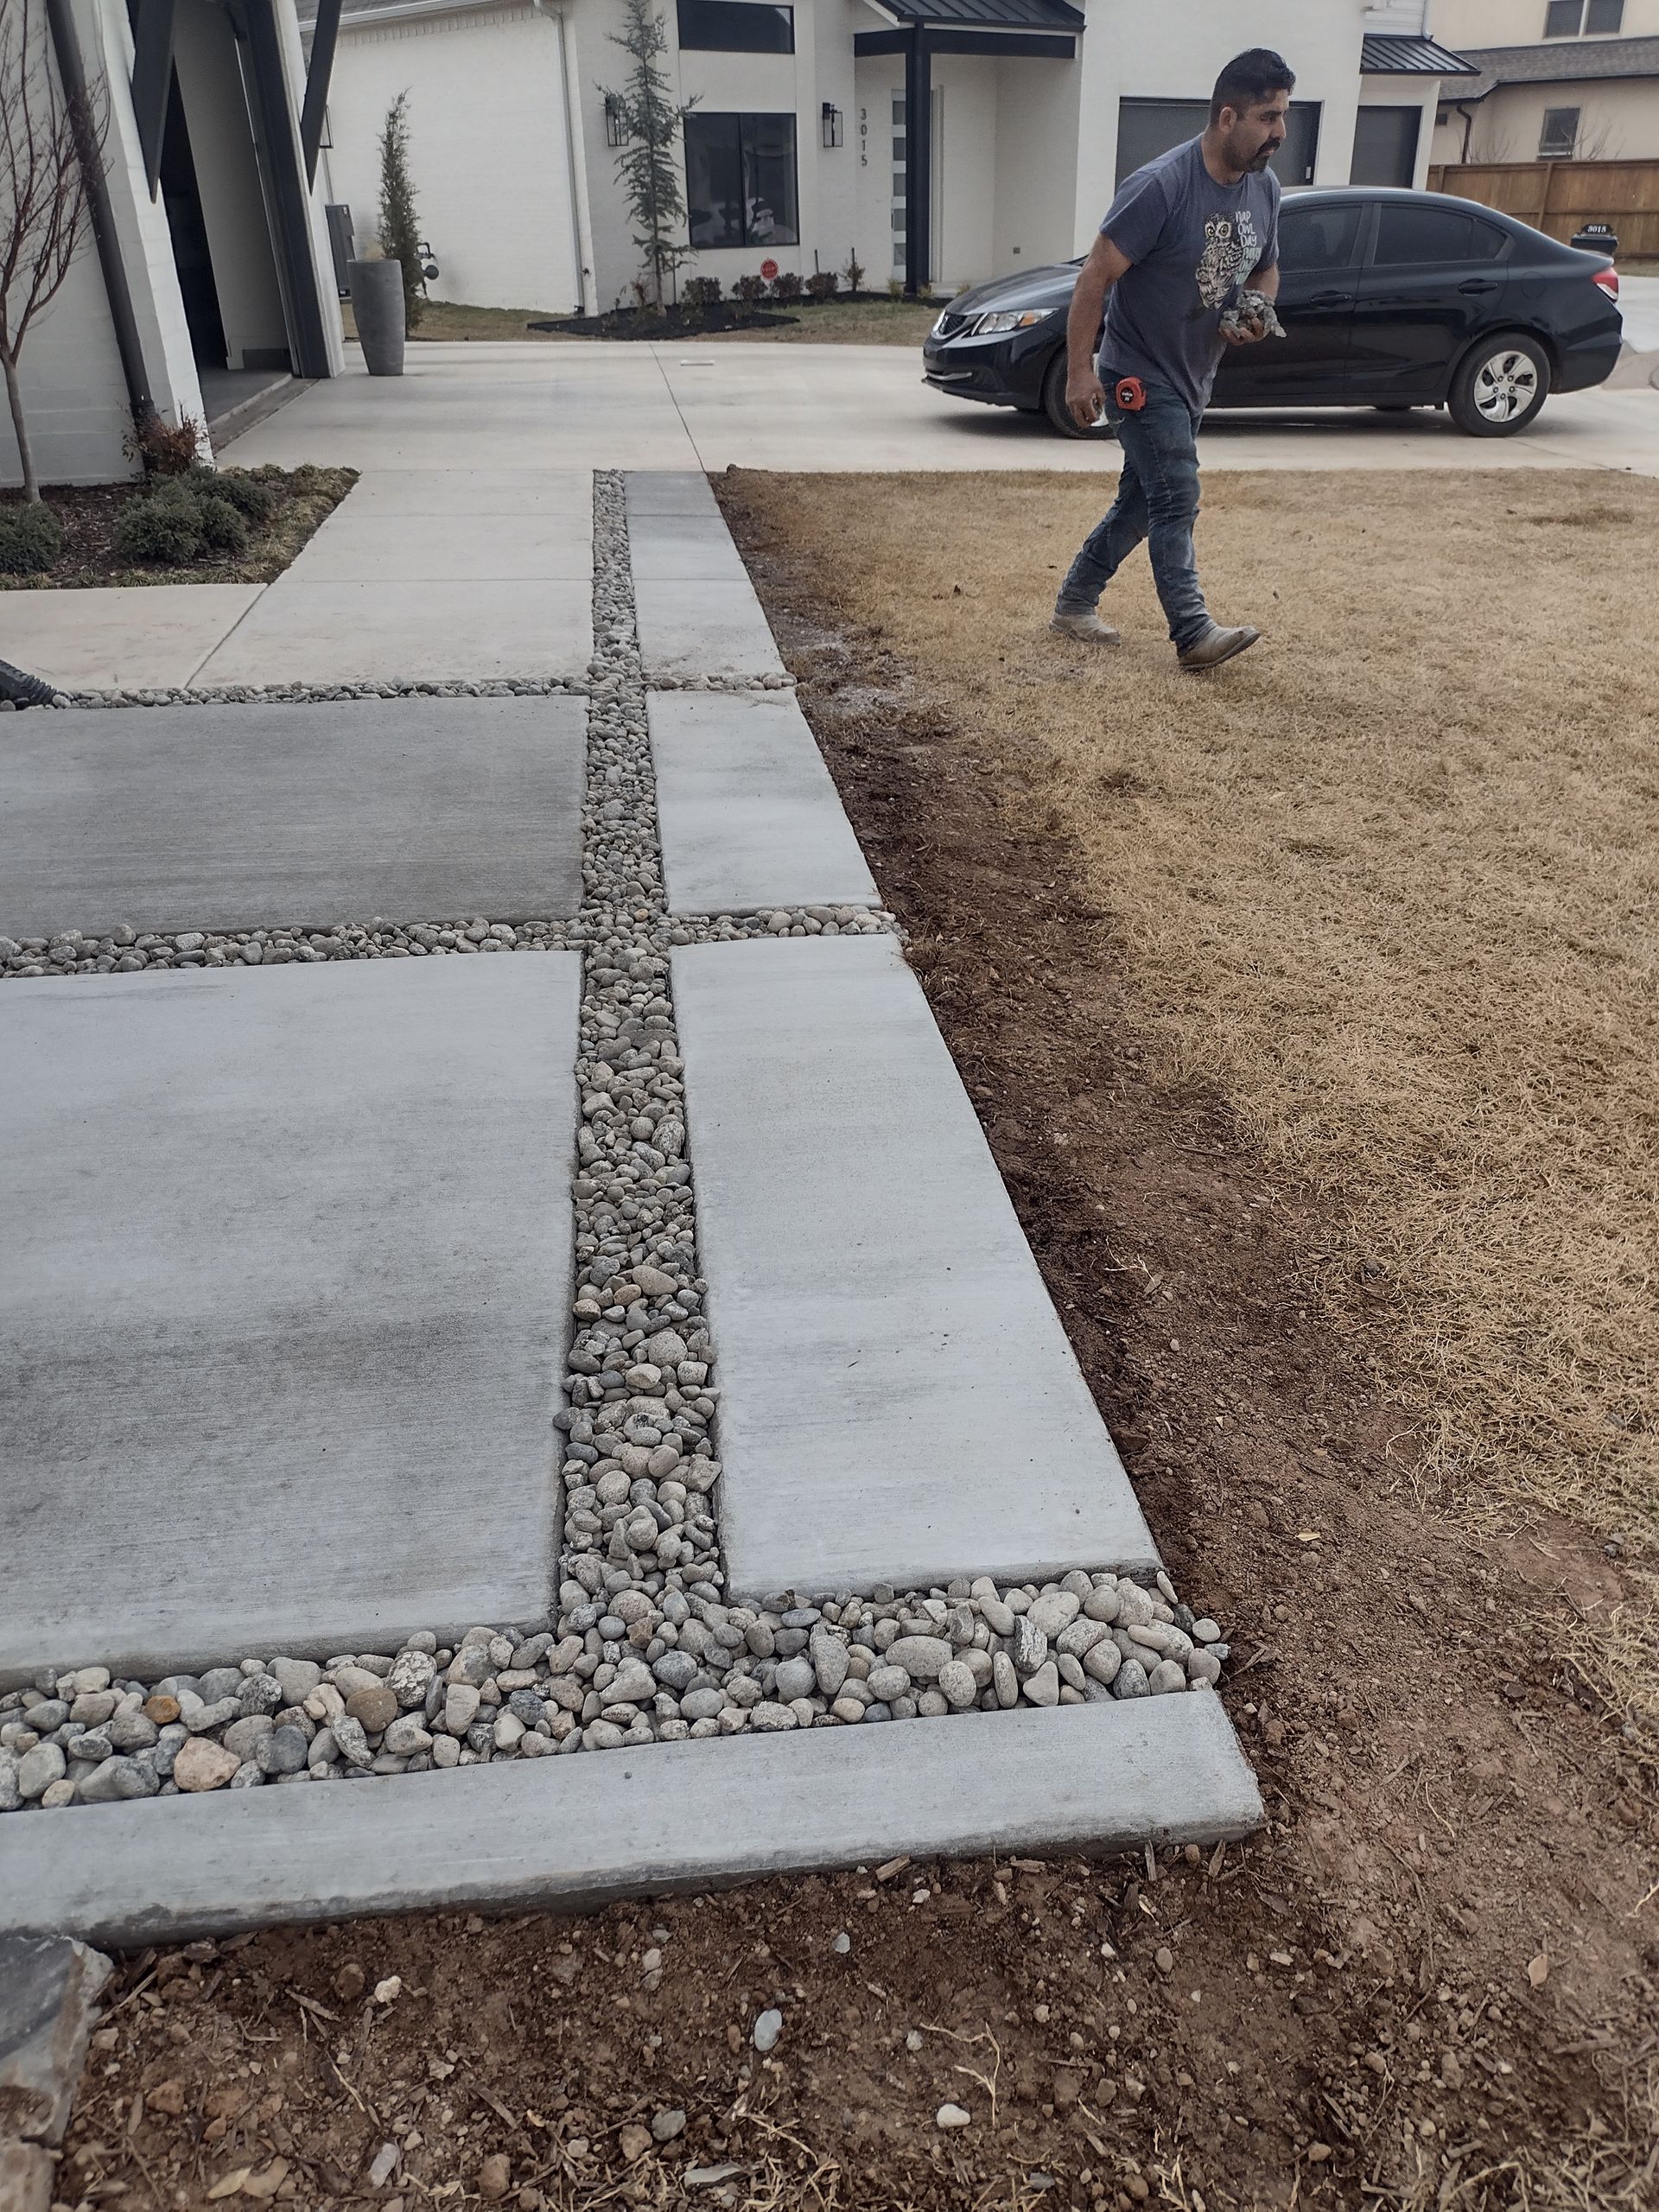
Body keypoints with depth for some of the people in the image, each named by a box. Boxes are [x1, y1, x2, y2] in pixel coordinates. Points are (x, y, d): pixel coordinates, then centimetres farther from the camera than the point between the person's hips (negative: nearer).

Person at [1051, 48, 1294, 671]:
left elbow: (1266, 269, 18)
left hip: (1193, 380, 8)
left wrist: (1254, 314, -5)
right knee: (1177, 501, -13)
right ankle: (1194, 633, -11)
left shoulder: (1265, 187, 4)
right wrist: (1080, 371, -23)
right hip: (1141, 377, -8)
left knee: (1140, 503, 12)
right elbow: (1096, 277, -19)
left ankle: (1074, 605, 25)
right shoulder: (1161, 187, -20)